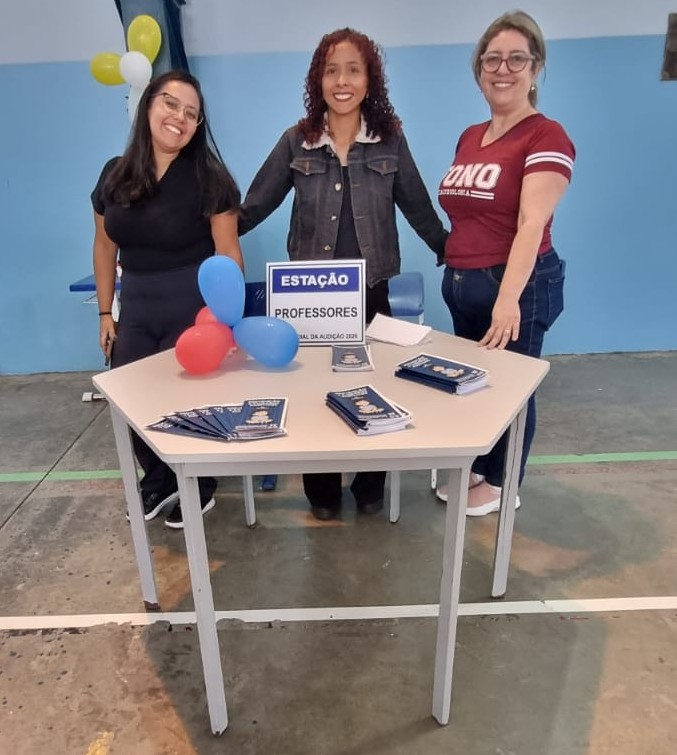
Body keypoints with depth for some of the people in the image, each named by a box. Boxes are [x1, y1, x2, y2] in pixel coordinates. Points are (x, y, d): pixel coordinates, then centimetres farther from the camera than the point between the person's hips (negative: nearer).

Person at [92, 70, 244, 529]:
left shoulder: (209, 177, -8)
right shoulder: (115, 175, 5)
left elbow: (228, 252, -10)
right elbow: (105, 247, 12)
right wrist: (106, 312, 12)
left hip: (194, 306, -5)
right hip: (136, 308, 5)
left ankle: (200, 488, 30)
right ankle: (159, 482, 35)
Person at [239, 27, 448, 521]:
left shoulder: (390, 139, 2)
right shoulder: (296, 142, 2)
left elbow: (419, 209, 8)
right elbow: (254, 207, 5)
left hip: (370, 291, 0)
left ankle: (370, 487, 31)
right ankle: (322, 492, 28)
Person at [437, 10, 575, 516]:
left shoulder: (546, 137, -10)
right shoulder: (470, 138, 12)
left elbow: (532, 224, -23)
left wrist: (509, 297, -34)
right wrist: (455, 271, 9)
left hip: (516, 287, -7)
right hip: (462, 284, 7)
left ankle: (503, 485, 27)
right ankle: (477, 469, 37)